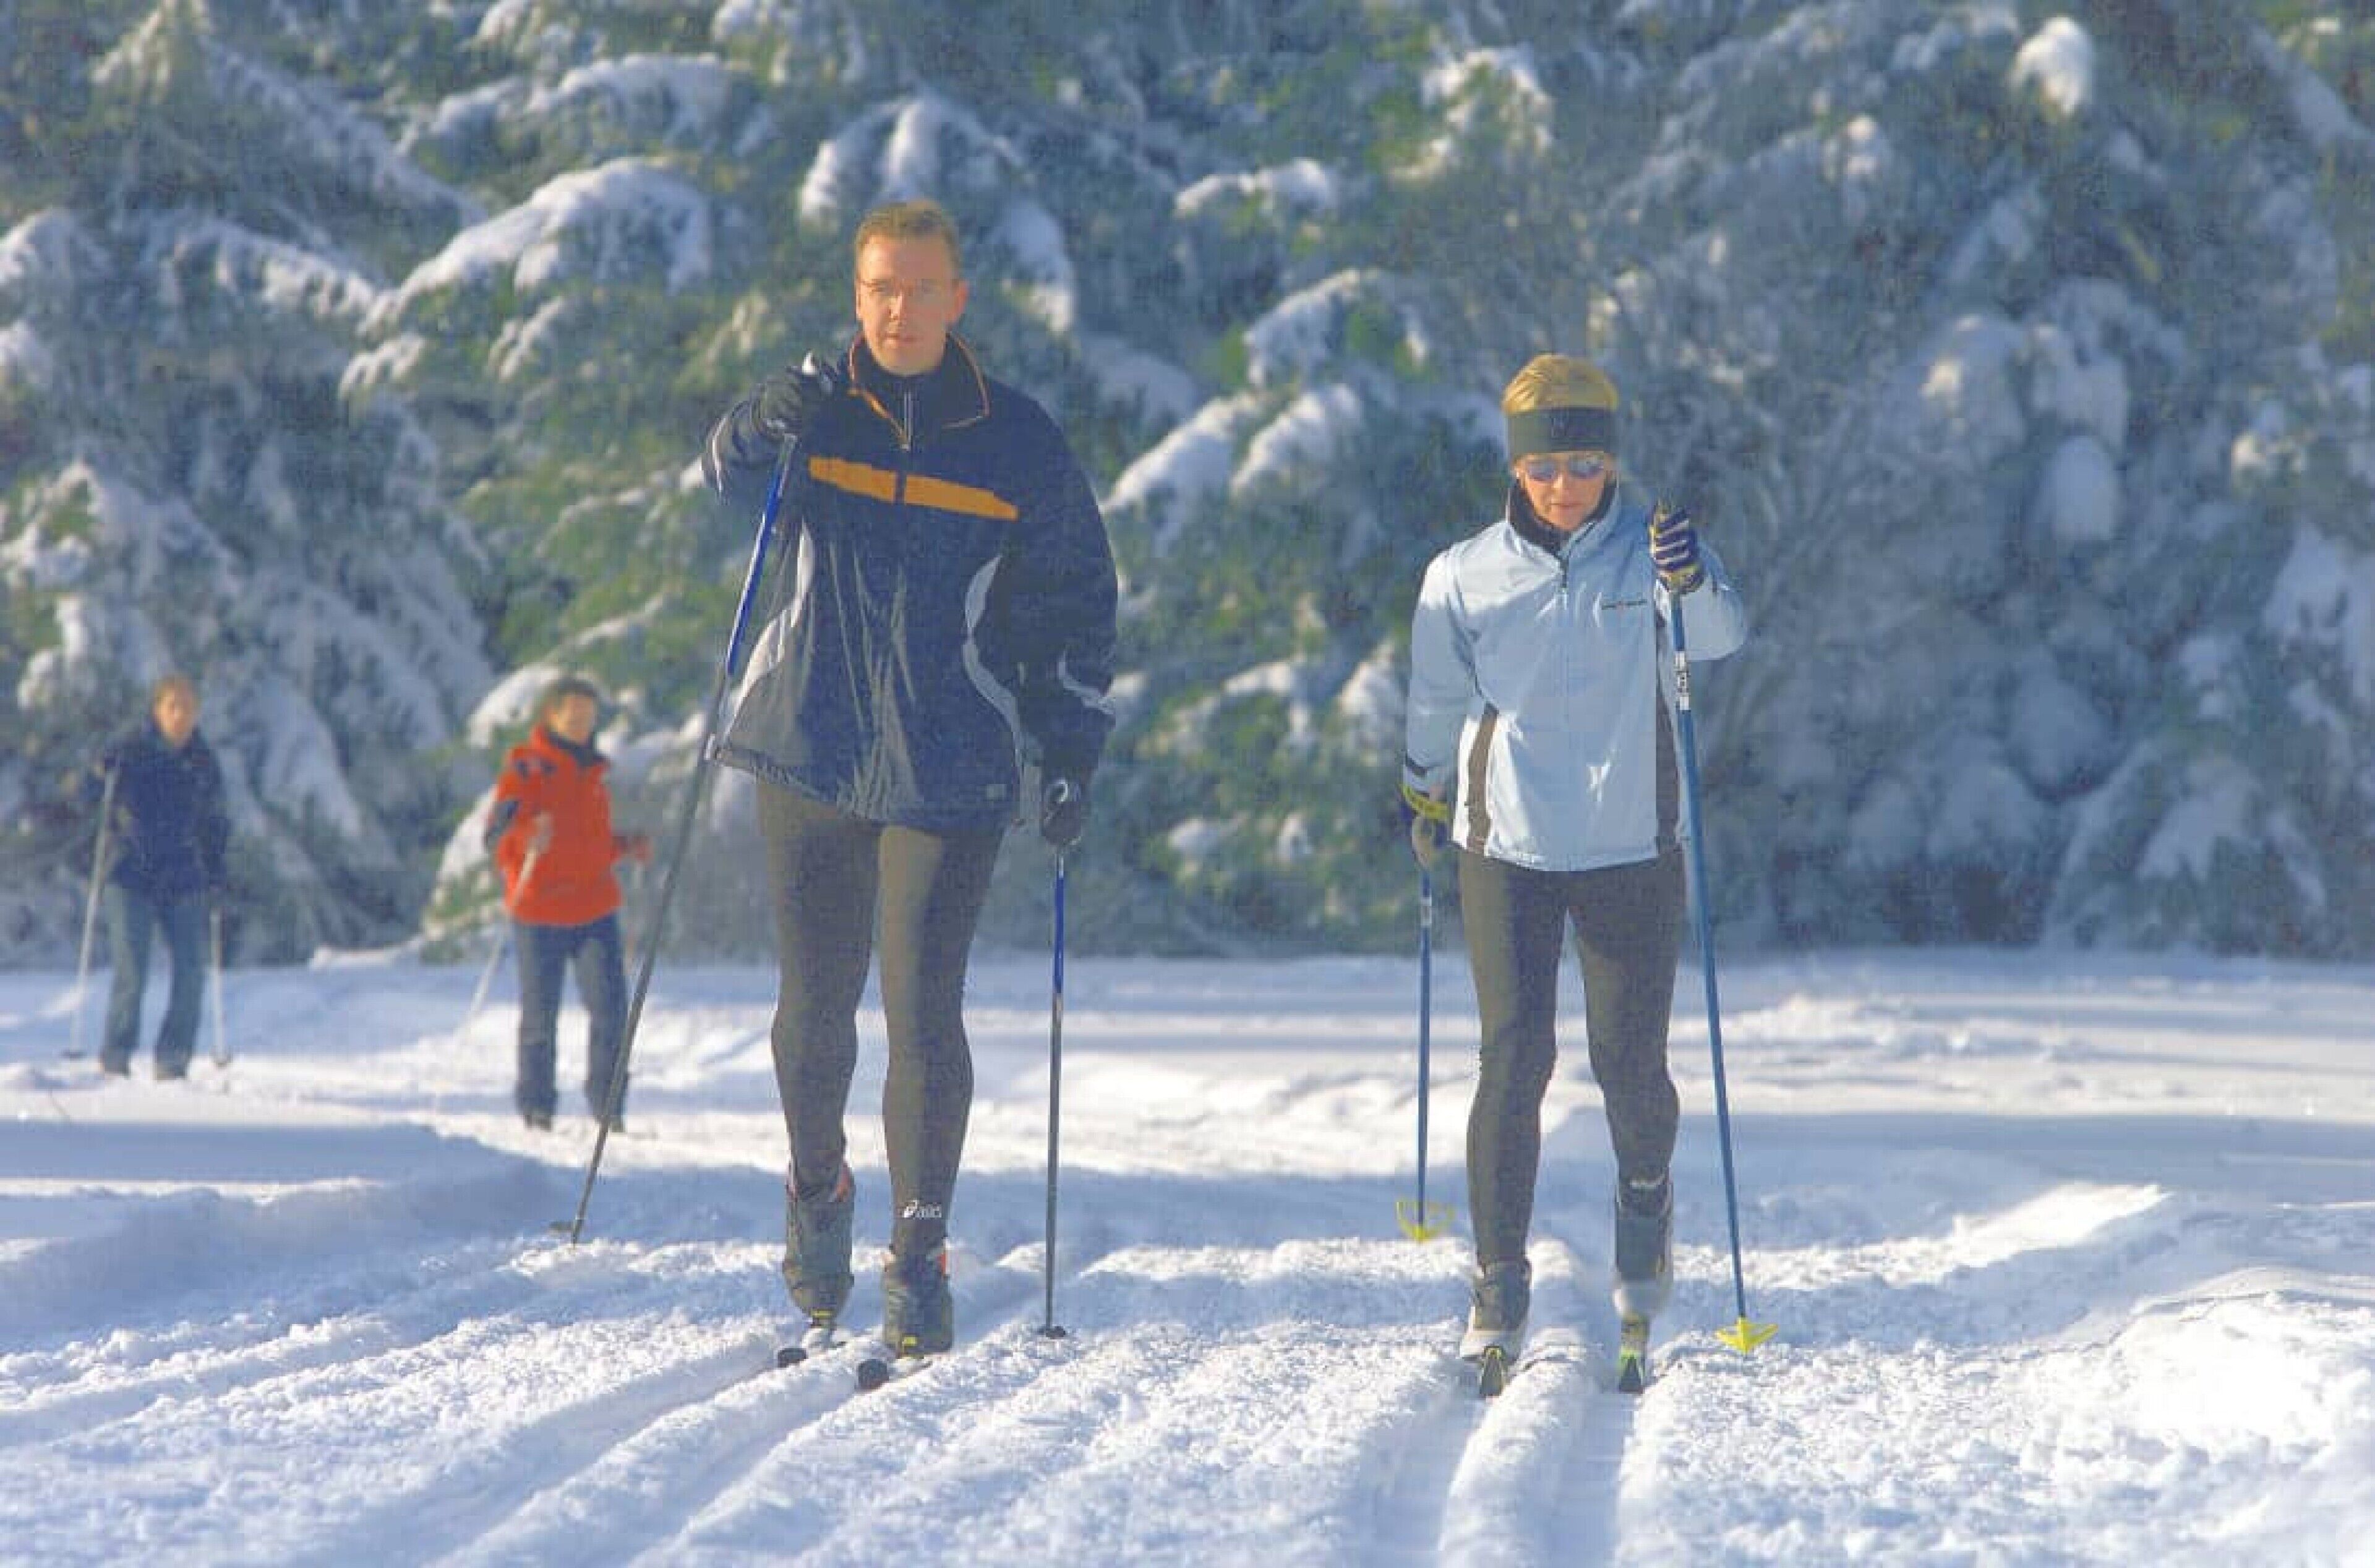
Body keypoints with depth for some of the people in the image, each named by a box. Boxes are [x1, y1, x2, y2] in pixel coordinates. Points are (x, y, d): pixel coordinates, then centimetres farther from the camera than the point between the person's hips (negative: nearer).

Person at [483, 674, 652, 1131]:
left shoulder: (593, 771, 17)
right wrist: (530, 838, -30)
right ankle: (536, 1107, 14)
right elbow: (498, 838, -11)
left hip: (595, 909, 5)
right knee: (540, 1016, 1)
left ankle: (608, 1106, 2)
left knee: (610, 1009, -6)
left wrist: (626, 846, 10)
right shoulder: (526, 768, -3)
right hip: (539, 913, -5)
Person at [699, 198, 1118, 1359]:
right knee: (816, 1000, 8)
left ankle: (921, 1256, -1)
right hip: (809, 751, 2)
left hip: (951, 772, -2)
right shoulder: (820, 409, 5)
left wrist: (1070, 755, -1)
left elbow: (1074, 608, 6)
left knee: (922, 1012, -7)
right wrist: (764, 427, -33)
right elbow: (727, 476, -10)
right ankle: (815, 1195, 32)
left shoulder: (1019, 445, 2)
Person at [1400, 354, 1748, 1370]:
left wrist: (1691, 582, -43)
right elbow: (1437, 703, 17)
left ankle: (1646, 1200, 34)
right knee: (1513, 1061, -8)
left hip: (1631, 848, 0)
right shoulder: (1464, 579, 1)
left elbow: (1720, 636, -22)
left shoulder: (1649, 550, -3)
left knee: (1629, 1062, 3)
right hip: (1506, 847, 0)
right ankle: (1500, 1285, -2)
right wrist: (1425, 799, 28)